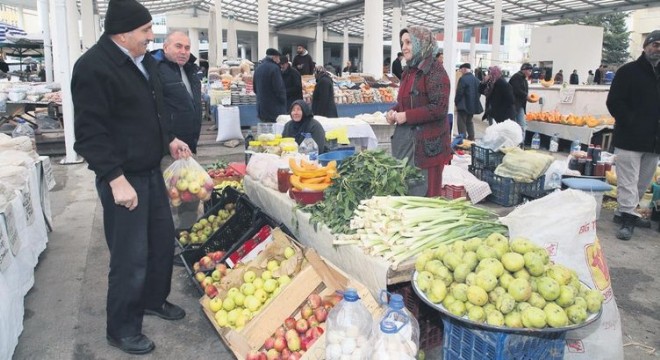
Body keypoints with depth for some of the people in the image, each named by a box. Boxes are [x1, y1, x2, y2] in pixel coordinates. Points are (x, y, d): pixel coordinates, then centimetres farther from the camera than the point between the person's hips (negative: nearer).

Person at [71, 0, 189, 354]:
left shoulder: (143, 59, 9)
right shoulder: (93, 66, -18)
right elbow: (90, 131, -22)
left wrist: (169, 139, 15)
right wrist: (116, 179, -24)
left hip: (151, 170, 9)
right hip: (123, 178, -9)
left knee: (162, 239, 18)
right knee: (131, 257, 1)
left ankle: (153, 299, 40)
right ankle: (121, 329, 21)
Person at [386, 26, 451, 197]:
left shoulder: (435, 70, -12)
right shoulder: (409, 70, 13)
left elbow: (439, 107, -20)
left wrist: (407, 116, -19)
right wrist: (394, 112, 2)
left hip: (427, 143, -8)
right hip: (405, 138, 8)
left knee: (423, 193, -1)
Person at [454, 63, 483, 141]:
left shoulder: (463, 79, -16)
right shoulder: (476, 79, 8)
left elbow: (459, 93, -17)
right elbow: (479, 92, 12)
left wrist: (456, 102, -3)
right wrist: (475, 101, 19)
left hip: (463, 105, -8)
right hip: (473, 105, 8)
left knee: (462, 123, -1)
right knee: (469, 121, 20)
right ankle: (471, 138, 21)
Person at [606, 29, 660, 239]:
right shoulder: (628, 72, -2)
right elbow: (614, 102, -9)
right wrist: (631, 124, -14)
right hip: (630, 138, -7)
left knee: (643, 182, 13)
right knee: (628, 181, -7)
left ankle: (626, 212, 25)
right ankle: (627, 219, -3)